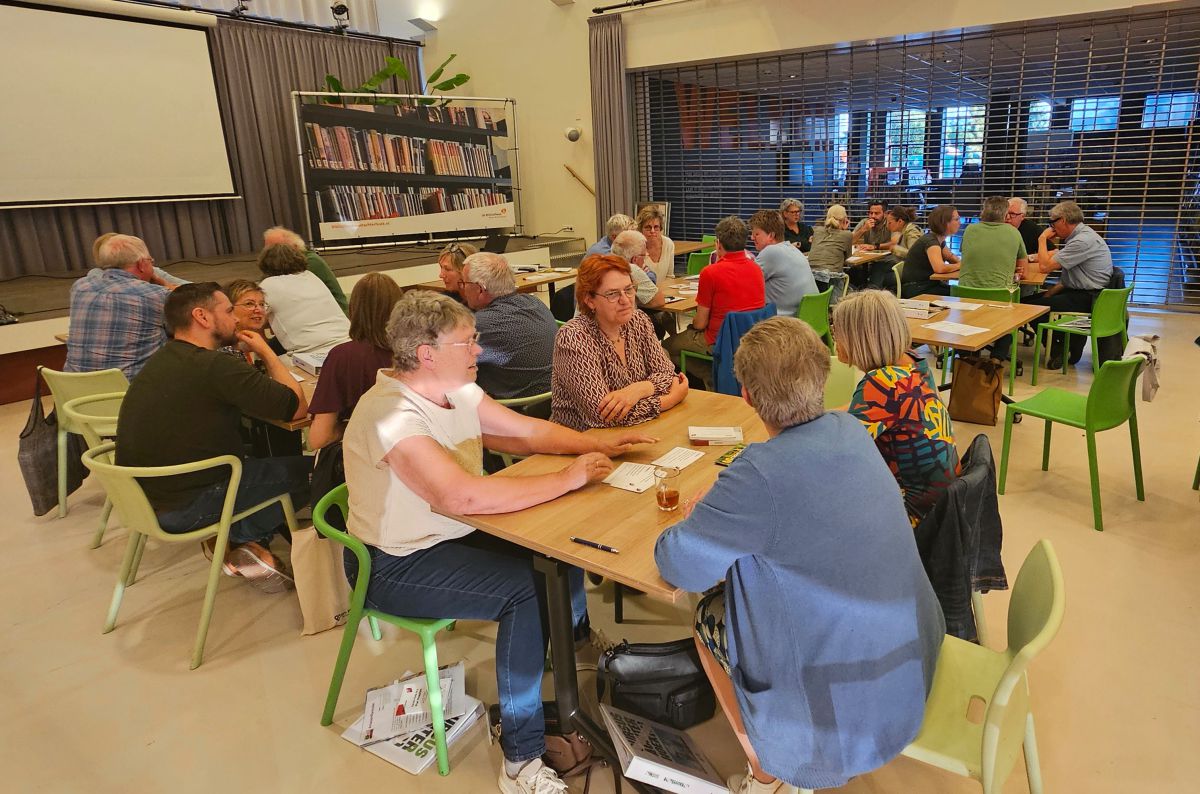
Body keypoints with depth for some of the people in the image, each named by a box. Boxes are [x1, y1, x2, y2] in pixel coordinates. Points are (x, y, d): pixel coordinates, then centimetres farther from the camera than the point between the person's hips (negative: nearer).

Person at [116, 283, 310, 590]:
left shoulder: (161, 360, 7)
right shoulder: (216, 366, -22)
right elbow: (297, 406, -16)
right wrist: (266, 351, -4)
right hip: (187, 508, -9)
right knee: (308, 470, -1)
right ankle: (240, 539, 11)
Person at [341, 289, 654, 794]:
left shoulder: (456, 390, 0)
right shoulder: (391, 416, -27)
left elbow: (528, 431, 7)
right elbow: (463, 495, -38)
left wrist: (597, 444, -7)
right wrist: (567, 478, -31)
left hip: (453, 535, 8)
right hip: (395, 567, -8)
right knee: (527, 588, -23)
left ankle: (573, 652, 19)